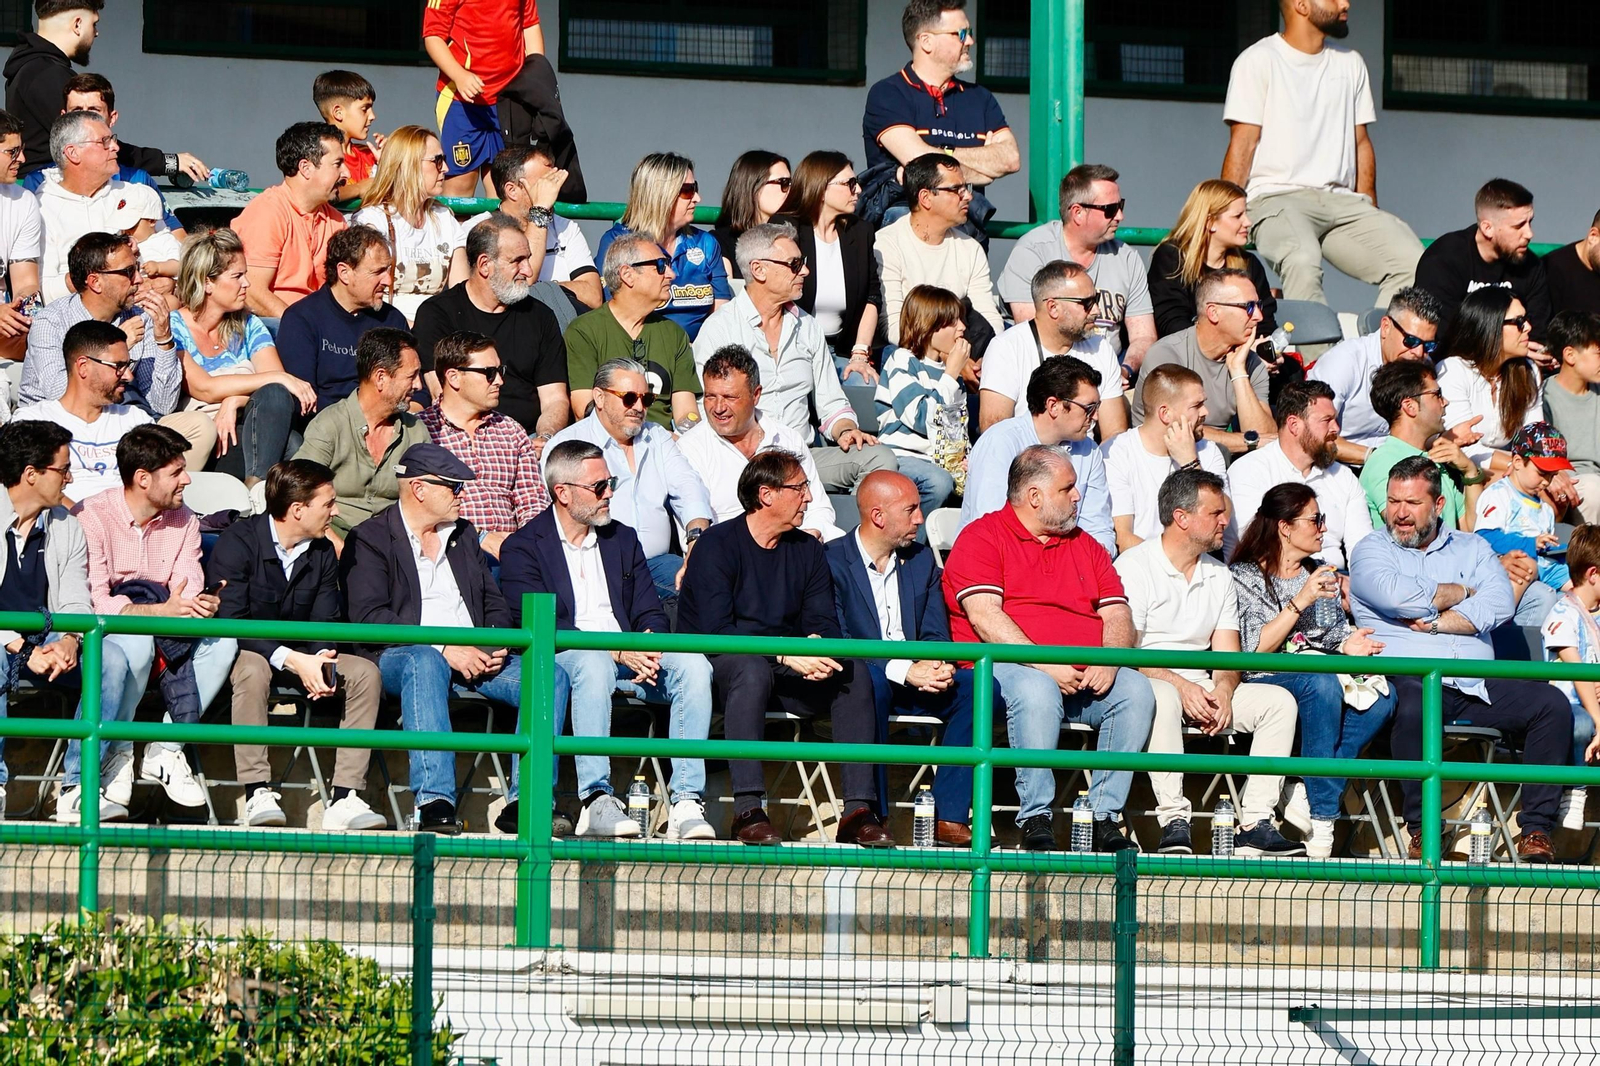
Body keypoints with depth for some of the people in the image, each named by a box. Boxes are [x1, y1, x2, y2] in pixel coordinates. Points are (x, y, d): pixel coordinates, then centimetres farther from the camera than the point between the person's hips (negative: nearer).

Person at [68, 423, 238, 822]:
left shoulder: (183, 521, 4)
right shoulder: (91, 517, -15)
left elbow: (188, 596, -5)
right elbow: (94, 604, -25)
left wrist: (202, 606, -31)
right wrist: (162, 611, -36)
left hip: (160, 633, 6)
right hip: (97, 635, -6)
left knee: (222, 641, -22)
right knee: (136, 641, -39)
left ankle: (165, 749, -13)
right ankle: (116, 755, -19)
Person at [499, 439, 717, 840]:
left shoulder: (623, 540, 21)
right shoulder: (522, 548, 3)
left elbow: (651, 614, 16)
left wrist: (649, 645, -11)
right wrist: (616, 652, -22)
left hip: (631, 660, 5)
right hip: (563, 660, -5)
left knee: (693, 665, -23)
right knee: (594, 663, -39)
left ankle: (687, 802, -31)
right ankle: (597, 801, -44)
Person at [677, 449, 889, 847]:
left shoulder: (807, 550, 11)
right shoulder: (718, 546, -8)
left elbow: (824, 621, 5)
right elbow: (714, 630, -19)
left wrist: (817, 644, -21)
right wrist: (784, 654, -29)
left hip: (788, 671, 6)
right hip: (722, 665, -5)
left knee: (854, 670, -20)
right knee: (752, 669, -38)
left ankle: (858, 810, -25)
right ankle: (748, 810, -42)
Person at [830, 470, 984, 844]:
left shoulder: (922, 559, 14)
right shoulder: (832, 561, -6)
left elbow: (935, 634, 10)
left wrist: (936, 666, -15)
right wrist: (903, 671, -25)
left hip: (914, 682, 5)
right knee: (871, 680, -39)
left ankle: (950, 818, -22)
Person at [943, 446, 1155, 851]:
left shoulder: (1085, 547, 23)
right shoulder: (980, 539, 3)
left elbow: (1117, 614, 14)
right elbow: (985, 618, -10)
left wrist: (1109, 662, -9)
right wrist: (1045, 665, -20)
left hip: (1085, 677, 5)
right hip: (1006, 666, -5)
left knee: (1136, 689, -23)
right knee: (1036, 691, -38)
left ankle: (1106, 816, -22)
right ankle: (1035, 818, -31)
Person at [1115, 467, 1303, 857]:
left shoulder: (1219, 576, 16)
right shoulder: (1134, 566, -5)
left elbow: (1228, 654, 10)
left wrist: (1223, 690, -13)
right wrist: (1181, 686, -24)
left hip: (1201, 688, 6)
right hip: (1151, 683, -6)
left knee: (1279, 700, -14)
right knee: (1163, 697, -40)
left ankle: (1255, 823, -21)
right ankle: (1174, 822, -41)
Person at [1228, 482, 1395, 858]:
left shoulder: (1320, 574, 20)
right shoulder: (1245, 576, 0)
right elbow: (1254, 650, -11)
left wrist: (1348, 645, -3)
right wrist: (1300, 602, -16)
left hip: (1322, 679, 6)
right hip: (1265, 681, -6)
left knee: (1382, 697, -24)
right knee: (1322, 684, -38)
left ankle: (1305, 798, -26)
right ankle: (1321, 819, -35)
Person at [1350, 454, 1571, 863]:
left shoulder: (1472, 549, 21)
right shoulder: (1371, 551, 13)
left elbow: (1500, 603, 1)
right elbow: (1395, 595, -10)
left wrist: (1435, 622, -8)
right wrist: (1461, 593, 3)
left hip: (1477, 687, 4)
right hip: (1409, 679, -4)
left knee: (1553, 704, -19)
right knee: (1412, 708, -39)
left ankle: (1536, 828, -17)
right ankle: (1422, 828, -28)